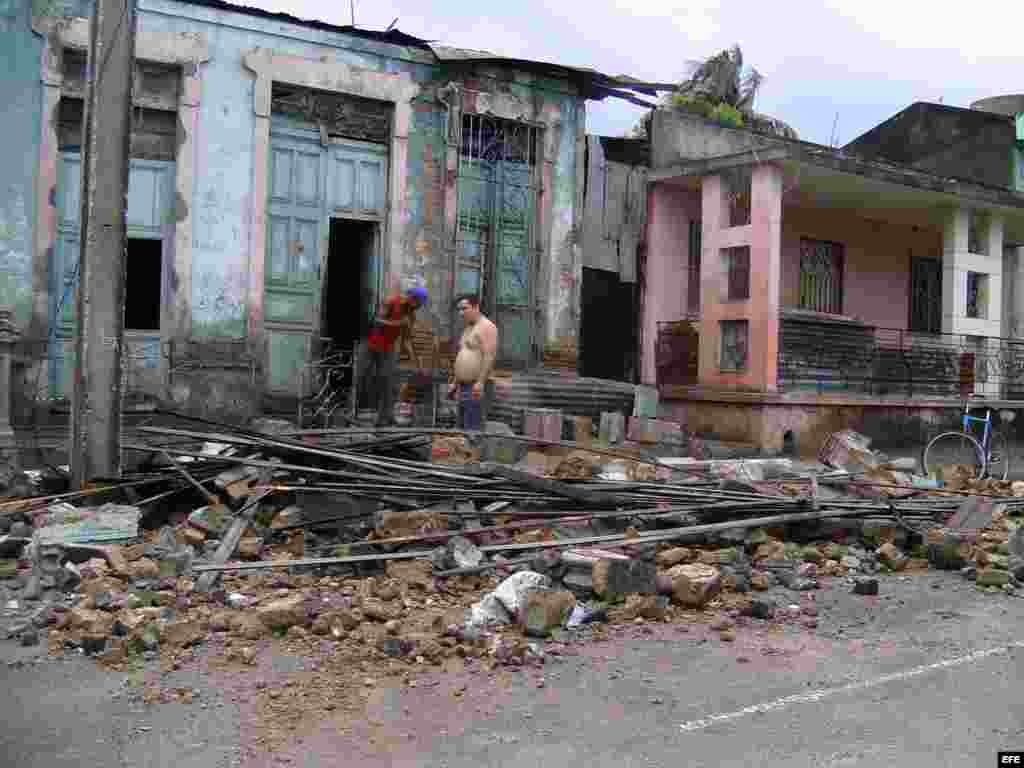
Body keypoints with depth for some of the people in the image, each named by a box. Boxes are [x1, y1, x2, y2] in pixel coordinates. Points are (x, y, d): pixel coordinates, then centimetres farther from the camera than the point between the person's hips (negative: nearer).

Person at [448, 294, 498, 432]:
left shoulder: (486, 327, -11)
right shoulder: (469, 329, 20)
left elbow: (490, 356, -21)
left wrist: (480, 382, -28)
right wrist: (454, 383, 21)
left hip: (475, 387, -10)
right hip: (464, 386, 10)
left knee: (472, 429, -14)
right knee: (462, 427, 10)